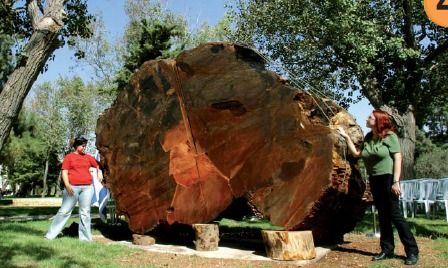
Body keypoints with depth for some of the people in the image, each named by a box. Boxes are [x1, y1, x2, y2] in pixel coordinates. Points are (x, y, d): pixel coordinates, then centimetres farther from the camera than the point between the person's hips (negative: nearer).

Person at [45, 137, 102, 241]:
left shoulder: (88, 157, 13)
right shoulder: (69, 157, 4)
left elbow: (97, 166, 27)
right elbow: (64, 172, -3)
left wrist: (99, 173, 8)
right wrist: (67, 185, -15)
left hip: (87, 187, 3)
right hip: (72, 187, -3)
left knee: (85, 213, 4)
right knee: (64, 211, -2)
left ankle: (85, 238, 9)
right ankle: (50, 235, 8)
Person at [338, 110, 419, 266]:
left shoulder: (389, 136, -9)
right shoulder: (368, 138, 9)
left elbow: (397, 158, -13)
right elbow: (357, 153, 16)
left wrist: (396, 181, -18)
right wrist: (346, 137, 11)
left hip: (388, 178, -7)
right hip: (374, 180, 7)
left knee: (394, 215, -7)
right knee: (383, 216, 10)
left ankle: (412, 251, 2)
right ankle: (387, 250, 17)